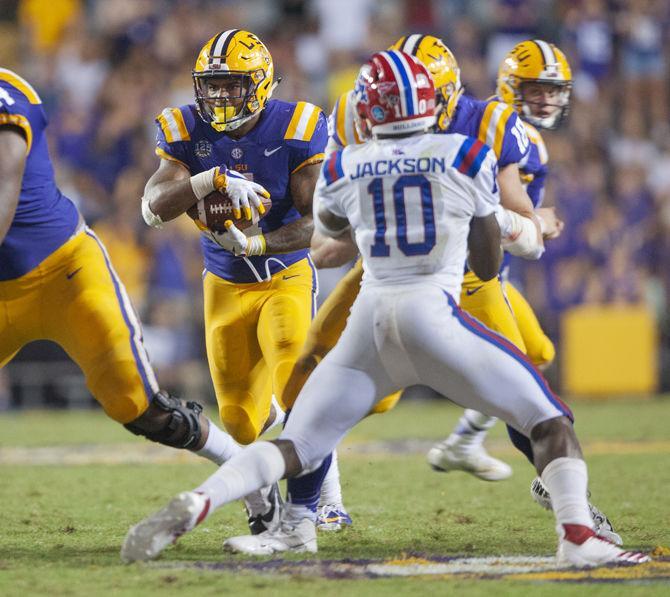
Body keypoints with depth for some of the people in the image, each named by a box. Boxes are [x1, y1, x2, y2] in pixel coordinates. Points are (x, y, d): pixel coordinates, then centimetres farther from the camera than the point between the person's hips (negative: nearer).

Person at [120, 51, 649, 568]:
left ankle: (193, 505, -15)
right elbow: (488, 266, 14)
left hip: (369, 322, 3)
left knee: (296, 448, 8)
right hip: (433, 313, -3)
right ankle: (577, 538, -15)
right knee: (549, 421, 6)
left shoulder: (343, 169, 11)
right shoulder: (466, 158, 5)